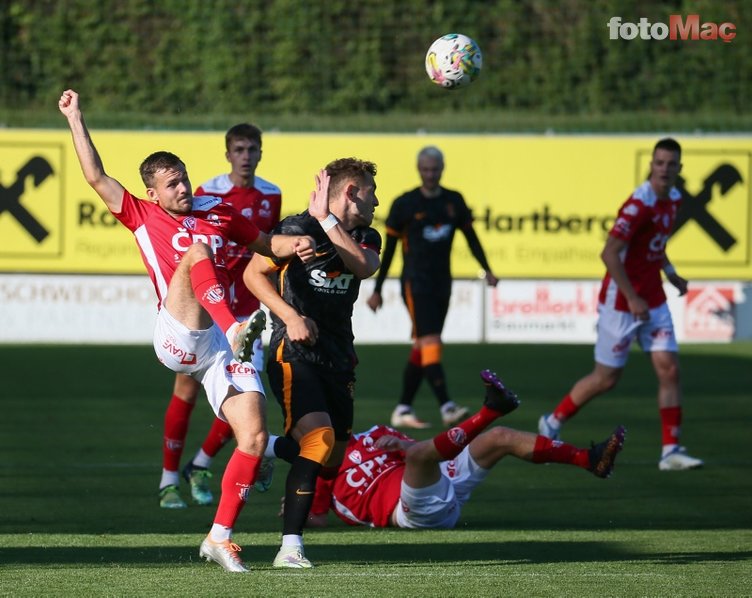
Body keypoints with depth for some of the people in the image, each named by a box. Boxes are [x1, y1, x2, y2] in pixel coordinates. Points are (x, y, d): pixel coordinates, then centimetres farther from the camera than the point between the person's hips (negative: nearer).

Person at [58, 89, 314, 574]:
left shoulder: (217, 210, 18)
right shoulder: (143, 216, 9)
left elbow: (266, 243, 27)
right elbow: (96, 176, 4)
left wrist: (297, 245, 6)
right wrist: (75, 118, 3)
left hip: (223, 349, 4)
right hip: (179, 337, -4)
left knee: (255, 437, -8)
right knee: (197, 250, -24)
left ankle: (221, 536, 2)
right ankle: (237, 329, -42)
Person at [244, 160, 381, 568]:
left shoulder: (367, 238, 13)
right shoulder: (297, 229, -5)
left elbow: (364, 266, -10)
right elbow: (253, 274, -3)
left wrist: (327, 220, -13)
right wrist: (291, 316, -14)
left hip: (337, 357, 7)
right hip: (294, 352, -7)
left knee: (336, 455, 9)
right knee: (319, 438, -25)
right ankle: (290, 547, -26)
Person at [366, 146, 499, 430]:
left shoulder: (454, 201, 8)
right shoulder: (405, 204, -5)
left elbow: (470, 236, 18)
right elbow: (389, 249, 1)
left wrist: (487, 269, 6)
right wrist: (377, 290, 2)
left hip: (442, 284, 5)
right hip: (415, 284, -5)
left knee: (420, 350, 9)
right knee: (430, 342, -17)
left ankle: (402, 410, 16)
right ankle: (446, 407, -25)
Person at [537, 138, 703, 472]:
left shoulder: (674, 200, 6)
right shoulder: (640, 204, -22)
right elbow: (609, 253, -26)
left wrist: (670, 273, 13)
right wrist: (632, 298, -25)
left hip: (652, 300, 7)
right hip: (621, 301, -7)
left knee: (669, 369, -4)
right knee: (606, 378, 3)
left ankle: (671, 451, -2)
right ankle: (552, 424, 25)